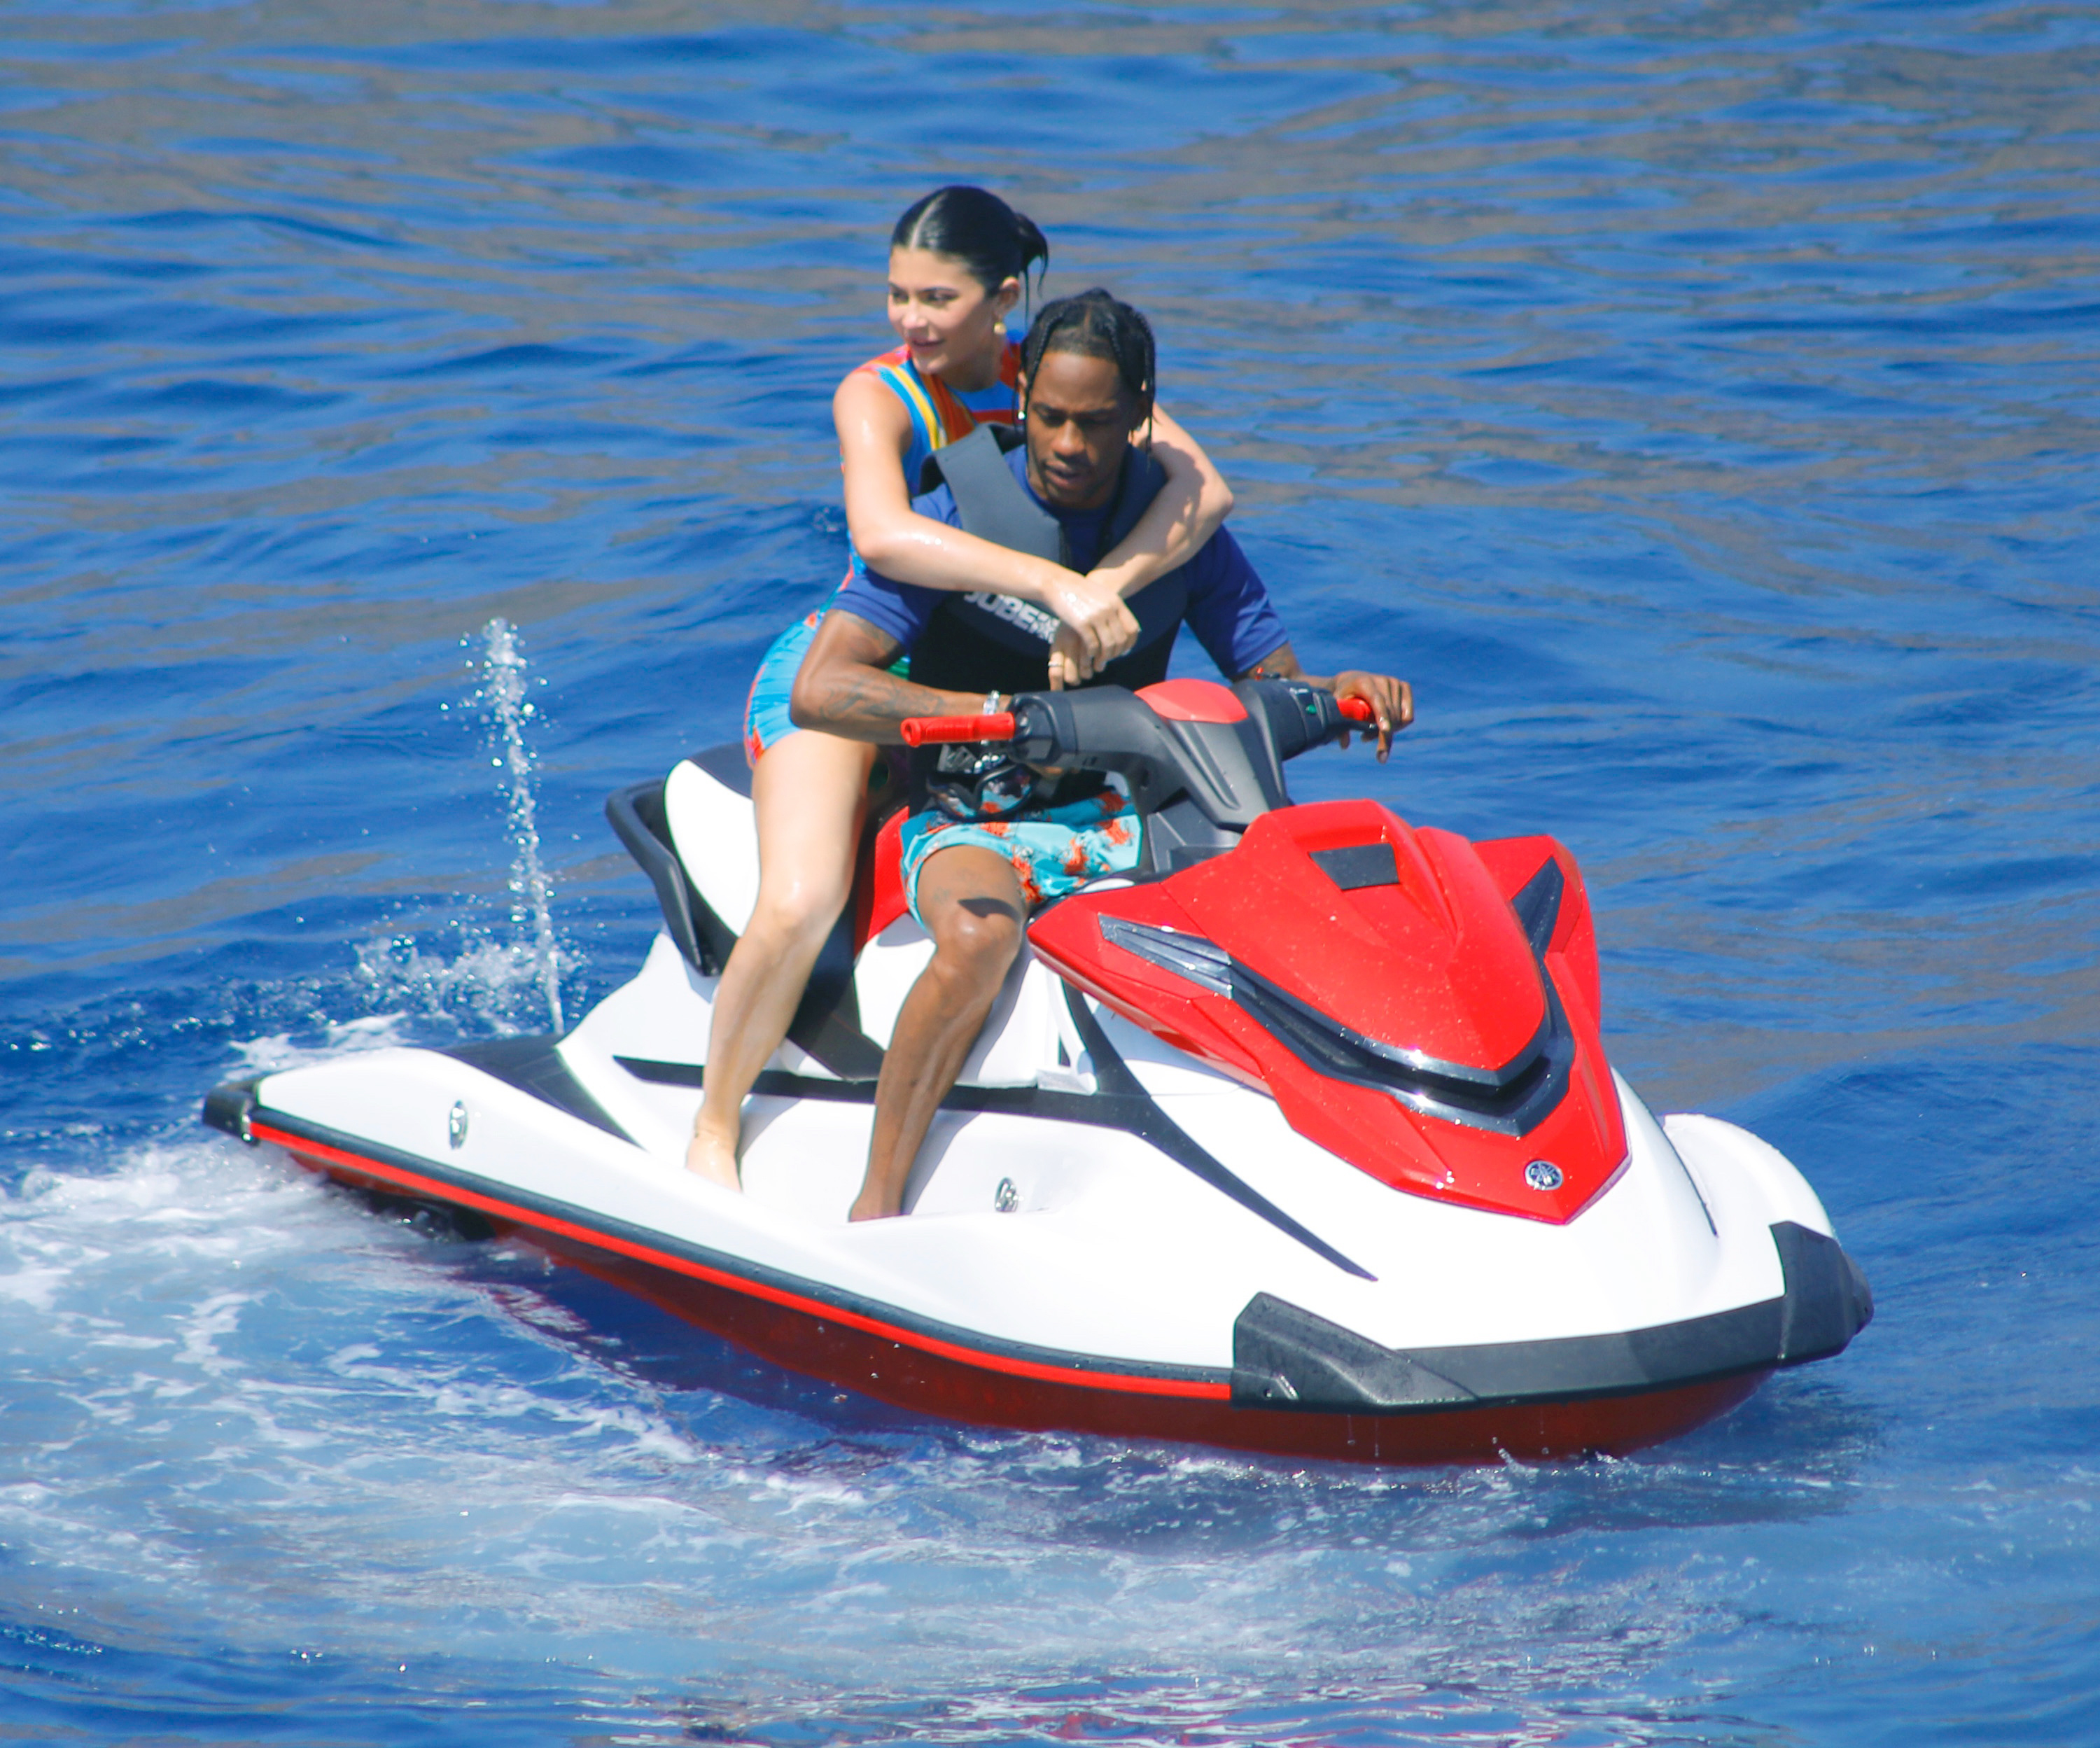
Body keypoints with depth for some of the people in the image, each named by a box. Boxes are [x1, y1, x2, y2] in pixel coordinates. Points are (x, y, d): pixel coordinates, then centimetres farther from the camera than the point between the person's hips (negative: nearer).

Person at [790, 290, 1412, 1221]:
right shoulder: (958, 517, -8)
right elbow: (819, 689, -16)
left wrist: (1348, 691, -18)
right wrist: (1000, 714, -26)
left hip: (1130, 813, 4)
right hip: (974, 824, -4)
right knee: (980, 935, -38)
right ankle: (875, 1207, -29)